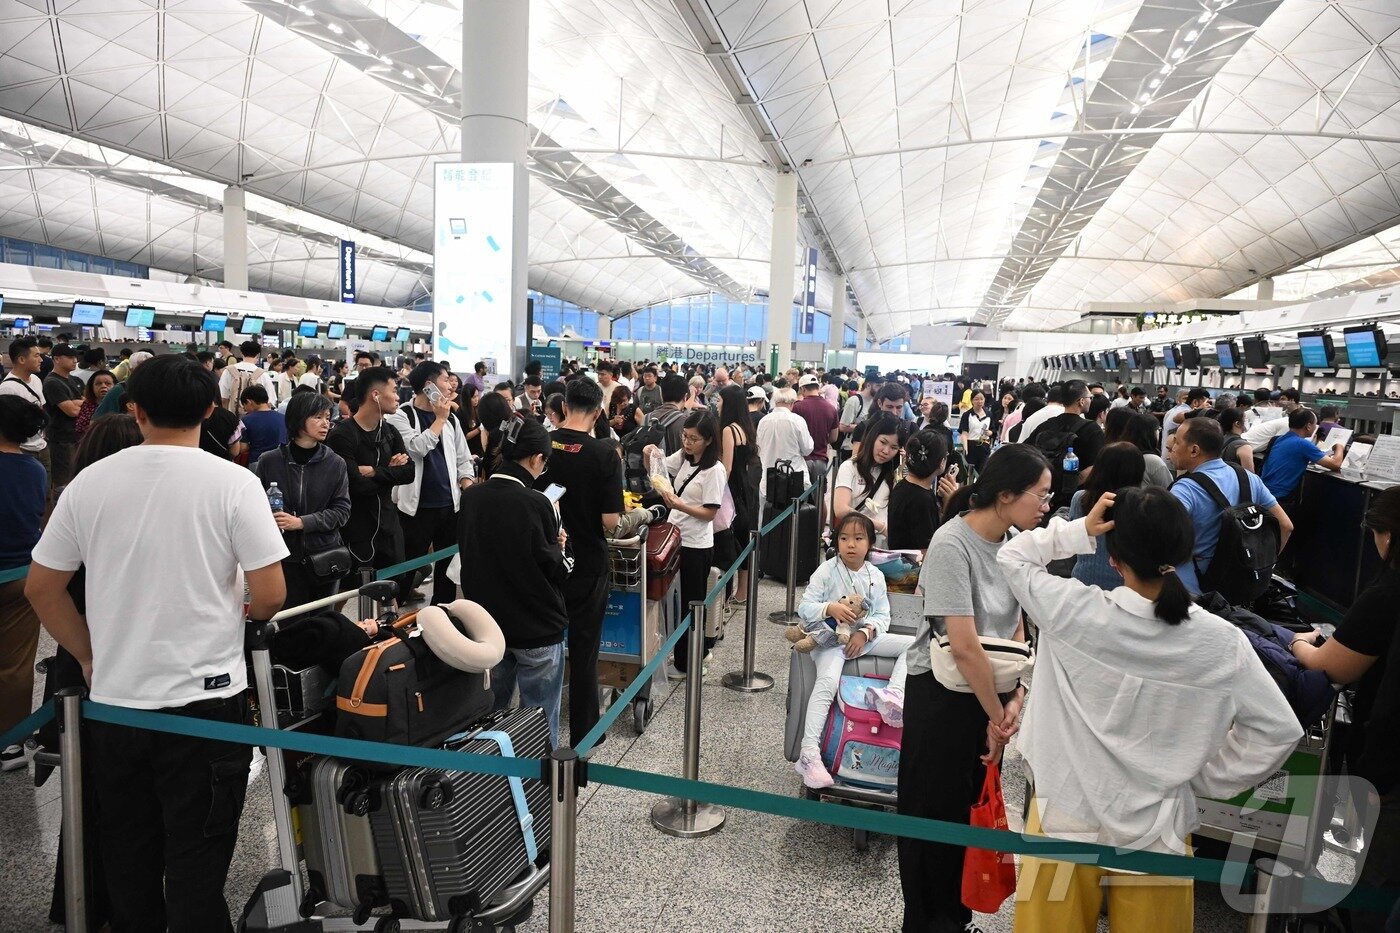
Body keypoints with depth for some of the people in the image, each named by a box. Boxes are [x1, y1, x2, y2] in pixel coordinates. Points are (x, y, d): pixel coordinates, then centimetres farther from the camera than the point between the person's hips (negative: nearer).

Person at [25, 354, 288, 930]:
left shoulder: (89, 482, -2)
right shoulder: (233, 482, -12)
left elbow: (40, 587, 5)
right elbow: (270, 595, -14)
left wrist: (89, 656, 17)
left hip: (112, 703, 4)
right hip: (204, 700, -4)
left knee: (127, 868, 22)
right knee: (196, 868, 9)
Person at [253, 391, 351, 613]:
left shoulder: (335, 464, -1)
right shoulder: (268, 461, -2)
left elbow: (342, 510, -4)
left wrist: (301, 522, -15)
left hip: (325, 557, 1)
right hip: (285, 559, -1)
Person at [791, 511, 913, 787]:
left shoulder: (876, 576, 4)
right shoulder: (826, 571, -7)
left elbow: (882, 615, 3)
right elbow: (804, 607, -9)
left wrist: (865, 632, -16)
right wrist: (830, 608, -27)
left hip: (864, 637, 5)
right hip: (831, 638, -5)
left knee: (913, 644, -7)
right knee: (827, 681, -30)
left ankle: (894, 693, -21)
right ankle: (809, 754, -30)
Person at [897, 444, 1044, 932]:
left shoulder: (1014, 542, -2)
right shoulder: (952, 545, -23)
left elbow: (1016, 630, 3)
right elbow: (964, 645, -24)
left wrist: (1015, 700, -8)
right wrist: (997, 715, -15)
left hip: (991, 691, 7)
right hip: (944, 695, -7)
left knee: (975, 808, 19)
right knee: (936, 814, 10)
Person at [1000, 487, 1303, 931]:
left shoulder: (1076, 612, -19)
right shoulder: (1220, 642, -14)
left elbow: (1012, 556, -3)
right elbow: (1279, 729, -5)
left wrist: (1081, 531, -10)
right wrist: (1205, 779, 3)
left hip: (1067, 817, -1)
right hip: (1157, 828, 2)